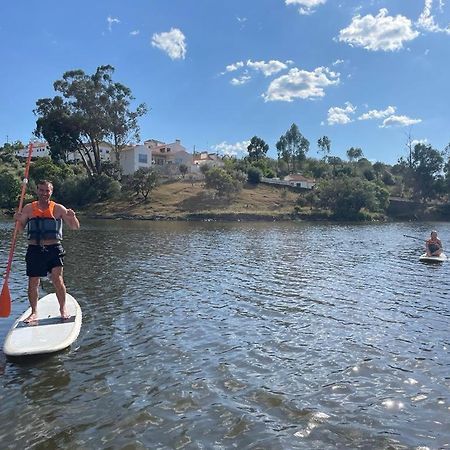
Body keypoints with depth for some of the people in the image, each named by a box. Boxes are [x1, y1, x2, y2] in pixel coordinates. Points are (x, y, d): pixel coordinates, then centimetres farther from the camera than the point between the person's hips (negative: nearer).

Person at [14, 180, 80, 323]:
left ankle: (63, 309, 11)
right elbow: (20, 229, 10)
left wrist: (72, 217, -22)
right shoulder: (28, 208, 6)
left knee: (57, 279, -9)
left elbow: (75, 227, 0)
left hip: (53, 249, -2)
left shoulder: (58, 209, 0)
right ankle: (34, 312, 25)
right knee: (33, 283, 7)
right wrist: (18, 220, -12)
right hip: (34, 250, 2)